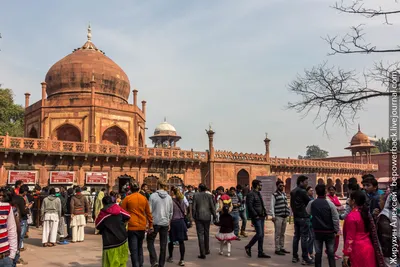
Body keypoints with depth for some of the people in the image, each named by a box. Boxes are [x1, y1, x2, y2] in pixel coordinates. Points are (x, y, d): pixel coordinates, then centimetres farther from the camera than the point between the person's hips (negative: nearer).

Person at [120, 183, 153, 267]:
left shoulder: (127, 198, -3)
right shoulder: (144, 198, 4)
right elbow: (148, 213, 7)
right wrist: (150, 225, 14)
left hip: (132, 226, -3)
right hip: (142, 226, 3)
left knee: (134, 250, 1)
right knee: (140, 247, 20)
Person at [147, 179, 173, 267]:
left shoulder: (153, 196, -7)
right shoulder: (169, 197, 4)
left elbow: (150, 210, -7)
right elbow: (171, 212, 10)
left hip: (155, 222, -3)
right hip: (165, 223, 3)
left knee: (150, 241, 10)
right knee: (163, 245, 9)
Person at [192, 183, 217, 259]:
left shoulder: (195, 195, -5)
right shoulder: (209, 196, -2)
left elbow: (194, 207, -4)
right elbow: (212, 207, -2)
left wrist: (193, 216, 7)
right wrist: (214, 216, 9)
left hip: (199, 217, -2)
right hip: (207, 217, 2)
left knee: (200, 235, 0)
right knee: (206, 234, 18)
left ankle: (202, 253, -3)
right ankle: (207, 250, 31)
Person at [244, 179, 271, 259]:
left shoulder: (258, 194, 18)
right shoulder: (251, 194, -12)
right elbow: (249, 206, -20)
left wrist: (265, 213, 11)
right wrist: (255, 215, -19)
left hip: (261, 217, 9)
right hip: (256, 218, -9)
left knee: (261, 235, 9)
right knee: (259, 234, -10)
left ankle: (261, 252, 15)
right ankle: (248, 247, 8)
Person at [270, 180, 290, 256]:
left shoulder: (284, 194, 16)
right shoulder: (274, 195, -5)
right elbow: (272, 206, -8)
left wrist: (288, 212, 14)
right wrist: (273, 216, -14)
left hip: (285, 216, 7)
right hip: (278, 217, -7)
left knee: (282, 233, 13)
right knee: (278, 233, -4)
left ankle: (282, 248, 20)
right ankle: (277, 249, 1)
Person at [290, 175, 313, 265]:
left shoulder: (293, 192, 12)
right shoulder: (302, 192, -16)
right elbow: (309, 203, -10)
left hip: (296, 217, 9)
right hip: (304, 217, -9)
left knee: (296, 236, 12)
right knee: (304, 237, -5)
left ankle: (295, 257, 16)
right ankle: (305, 259, -2)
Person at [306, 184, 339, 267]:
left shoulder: (311, 203, -4)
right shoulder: (330, 203, -11)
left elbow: (307, 212, 15)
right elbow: (336, 218, -7)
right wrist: (337, 230, 4)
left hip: (317, 231, 2)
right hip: (329, 232, -2)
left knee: (318, 252, 7)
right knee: (331, 253, 8)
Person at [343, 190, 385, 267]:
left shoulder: (351, 216, -16)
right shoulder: (366, 213, 6)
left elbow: (350, 237, -16)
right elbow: (372, 233, 12)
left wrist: (346, 254, -13)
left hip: (357, 249, -7)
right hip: (369, 247, 7)